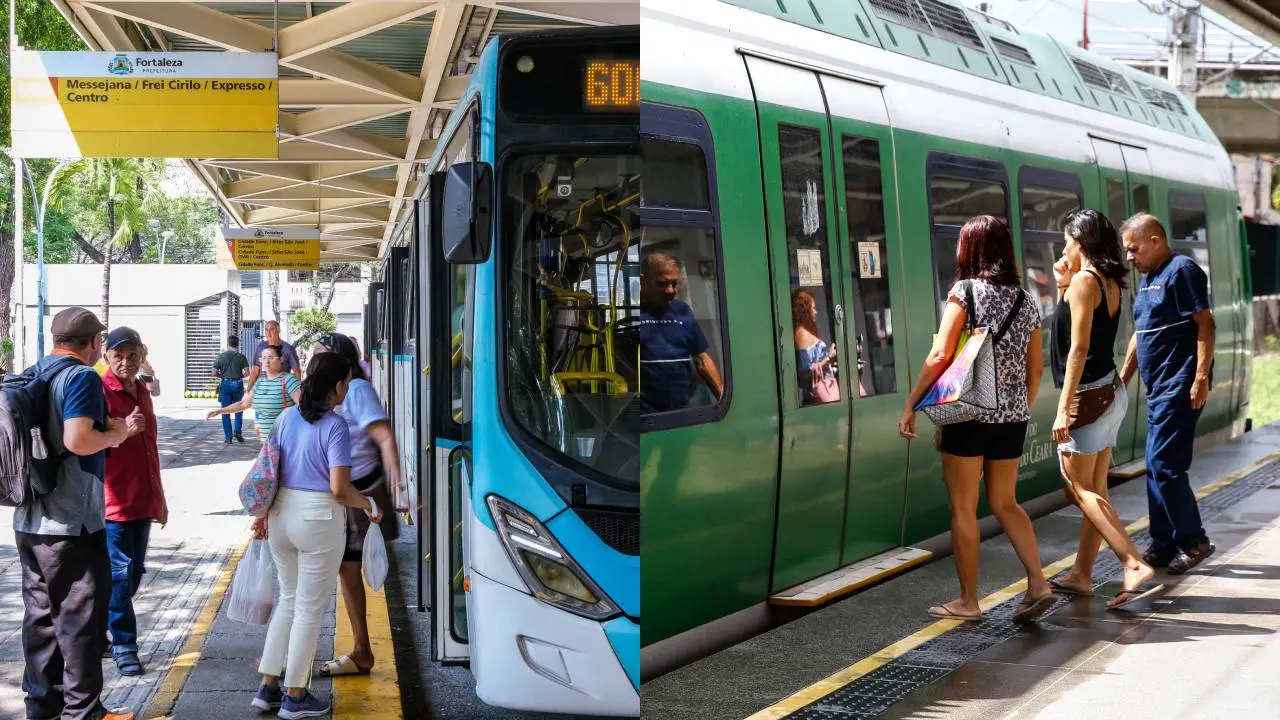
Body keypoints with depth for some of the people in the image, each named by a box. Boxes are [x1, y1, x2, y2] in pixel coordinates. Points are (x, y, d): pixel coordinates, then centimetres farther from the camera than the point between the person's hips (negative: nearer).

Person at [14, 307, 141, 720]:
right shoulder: (82, 377, -13)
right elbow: (77, 440, -26)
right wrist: (113, 435, -7)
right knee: (80, 616, 0)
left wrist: (112, 430, 20)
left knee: (41, 612, 14)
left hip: (29, 519, 8)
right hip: (72, 520, -8)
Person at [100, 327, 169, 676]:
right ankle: (123, 644, 1)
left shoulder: (142, 393, 14)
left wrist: (159, 498, 24)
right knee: (121, 573, -8)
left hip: (143, 501, 8)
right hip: (113, 501, -8)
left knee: (133, 572, 12)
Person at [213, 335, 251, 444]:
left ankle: (228, 437, 3)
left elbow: (214, 373, -4)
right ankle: (237, 431, 2)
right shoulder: (241, 356, -2)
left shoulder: (221, 356, -2)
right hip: (237, 384, 0)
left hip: (225, 384, 0)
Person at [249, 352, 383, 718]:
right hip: (318, 518, -6)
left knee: (288, 601, 20)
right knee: (310, 608, 5)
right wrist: (368, 505, 0)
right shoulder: (335, 426, -14)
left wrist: (262, 514, 21)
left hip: (282, 513, 7)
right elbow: (339, 489, -17)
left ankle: (268, 686, 21)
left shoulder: (286, 418, 5)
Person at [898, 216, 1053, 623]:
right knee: (1005, 503, 17)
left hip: (969, 413, -6)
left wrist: (910, 405, -9)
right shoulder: (1026, 300, 9)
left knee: (963, 508, 4)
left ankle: (967, 601, 10)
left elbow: (940, 356, -14)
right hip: (1012, 417, 6)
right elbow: (1037, 366, 13)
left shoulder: (964, 292, -8)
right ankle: (1038, 584, 6)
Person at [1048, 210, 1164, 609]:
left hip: (1089, 394, -9)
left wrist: (1063, 408, -21)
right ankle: (1081, 575, 16)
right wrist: (1063, 287, 12)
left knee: (1080, 488, -7)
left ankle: (1135, 566, -17)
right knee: (1093, 491, 11)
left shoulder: (1084, 280, -14)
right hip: (1110, 393, 9)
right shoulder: (1110, 283, 12)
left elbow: (1078, 348, -20)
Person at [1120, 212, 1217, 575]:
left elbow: (1205, 324, -16)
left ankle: (1193, 541, 1)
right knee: (1157, 466, 10)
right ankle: (1164, 544, 16)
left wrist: (1201, 378, -22)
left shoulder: (1182, 270, -10)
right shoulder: (1147, 279, 16)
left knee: (1165, 466, -10)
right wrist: (1123, 378, 20)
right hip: (1157, 388, 9)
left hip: (1179, 387, -9)